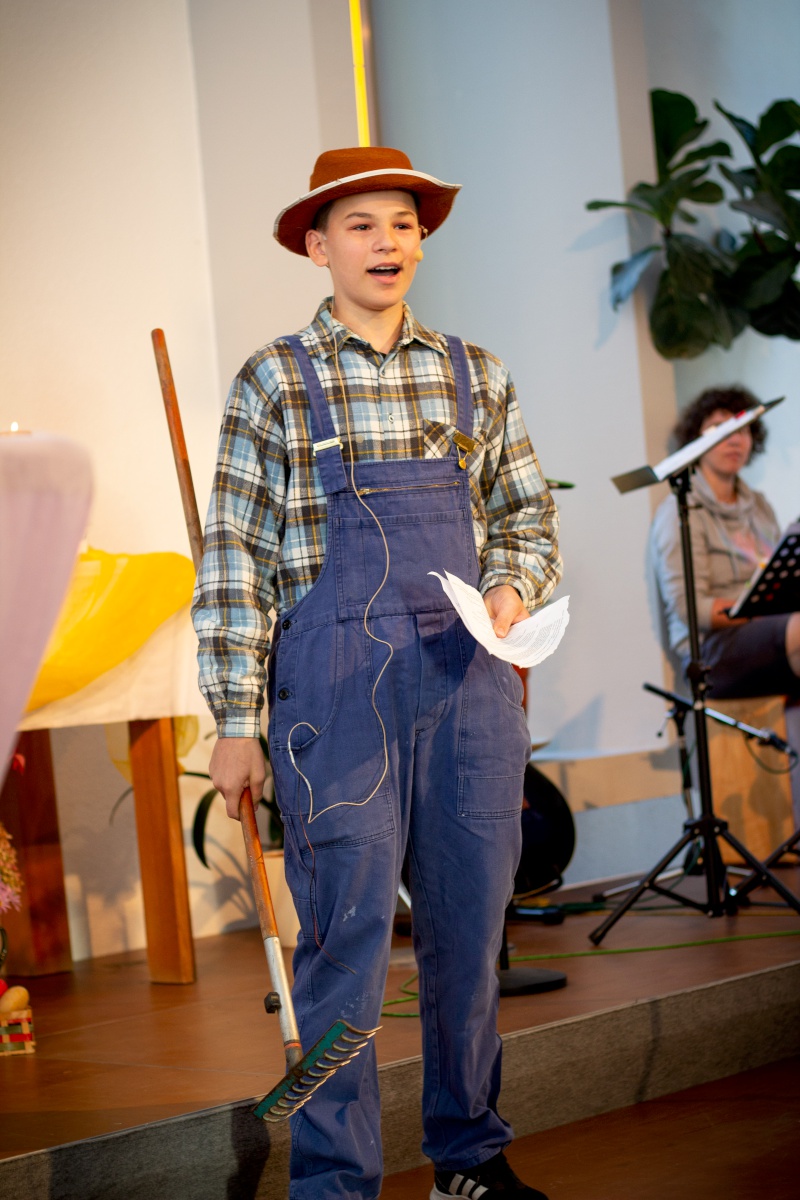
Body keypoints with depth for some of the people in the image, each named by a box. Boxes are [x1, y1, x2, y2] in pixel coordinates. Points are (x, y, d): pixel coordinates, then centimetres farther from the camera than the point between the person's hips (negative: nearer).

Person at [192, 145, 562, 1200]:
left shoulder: (477, 377, 11)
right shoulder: (275, 382, 1)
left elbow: (528, 515, 18)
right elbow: (234, 558, -1)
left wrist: (512, 585, -5)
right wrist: (236, 721, -6)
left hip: (470, 674, 4)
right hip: (337, 682, -4)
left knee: (470, 928, 9)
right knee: (348, 935, -5)